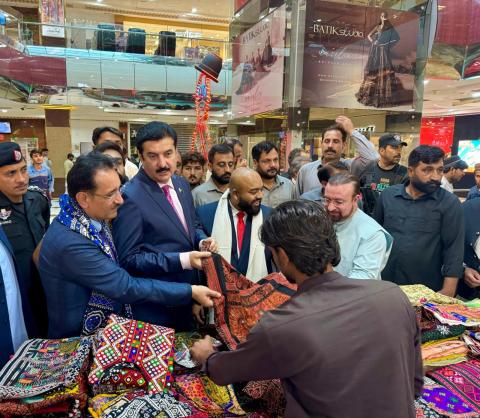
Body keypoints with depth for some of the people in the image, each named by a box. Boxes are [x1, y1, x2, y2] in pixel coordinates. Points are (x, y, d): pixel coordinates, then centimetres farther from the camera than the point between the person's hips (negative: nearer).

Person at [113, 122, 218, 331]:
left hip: (189, 292, 7)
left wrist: (202, 241, -7)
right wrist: (182, 260, -26)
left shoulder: (182, 184, 3)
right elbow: (128, 258, -20)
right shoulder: (130, 197, -20)